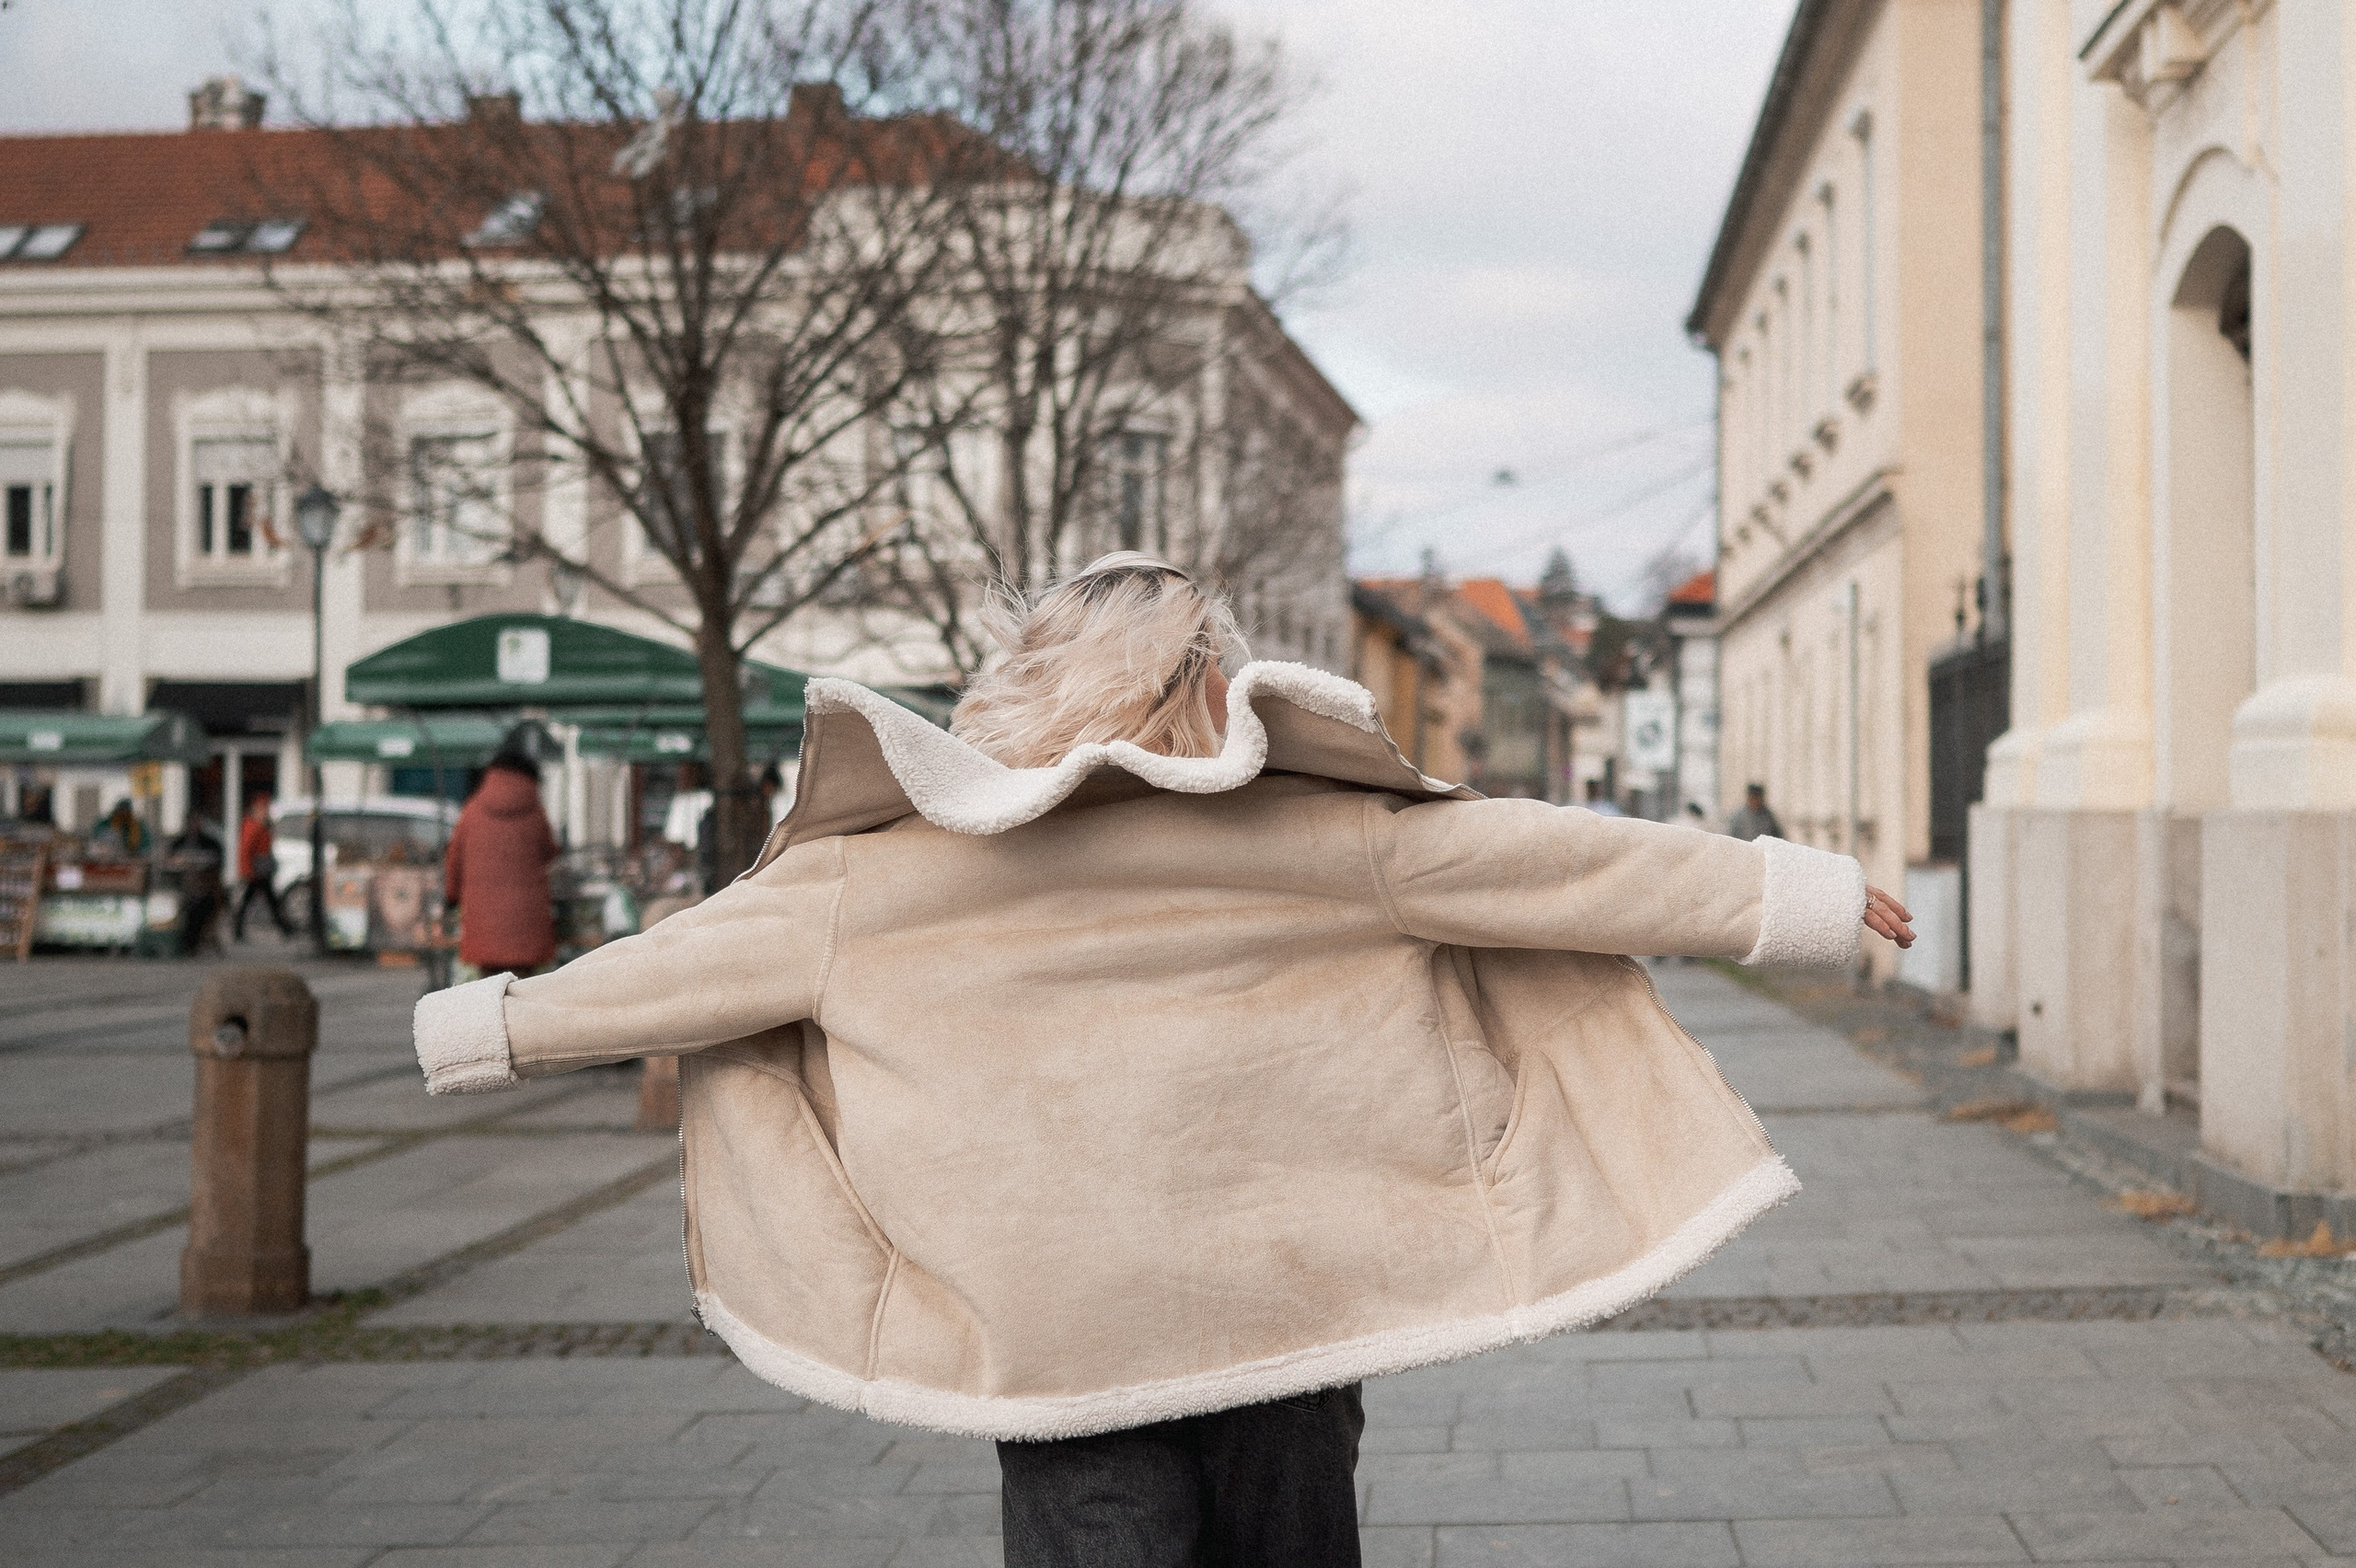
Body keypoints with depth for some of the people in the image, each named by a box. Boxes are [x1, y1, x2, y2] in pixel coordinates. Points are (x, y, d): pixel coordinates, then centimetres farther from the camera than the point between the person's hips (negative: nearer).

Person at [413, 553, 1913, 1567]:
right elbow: (1542, 865, -2)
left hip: (1062, 1351, -1)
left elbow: (696, 956, 6)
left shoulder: (886, 875, -2)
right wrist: (1792, 890, 6)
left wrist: (487, 1024, 21)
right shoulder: (1326, 839, -4)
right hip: (1284, 1329, 1)